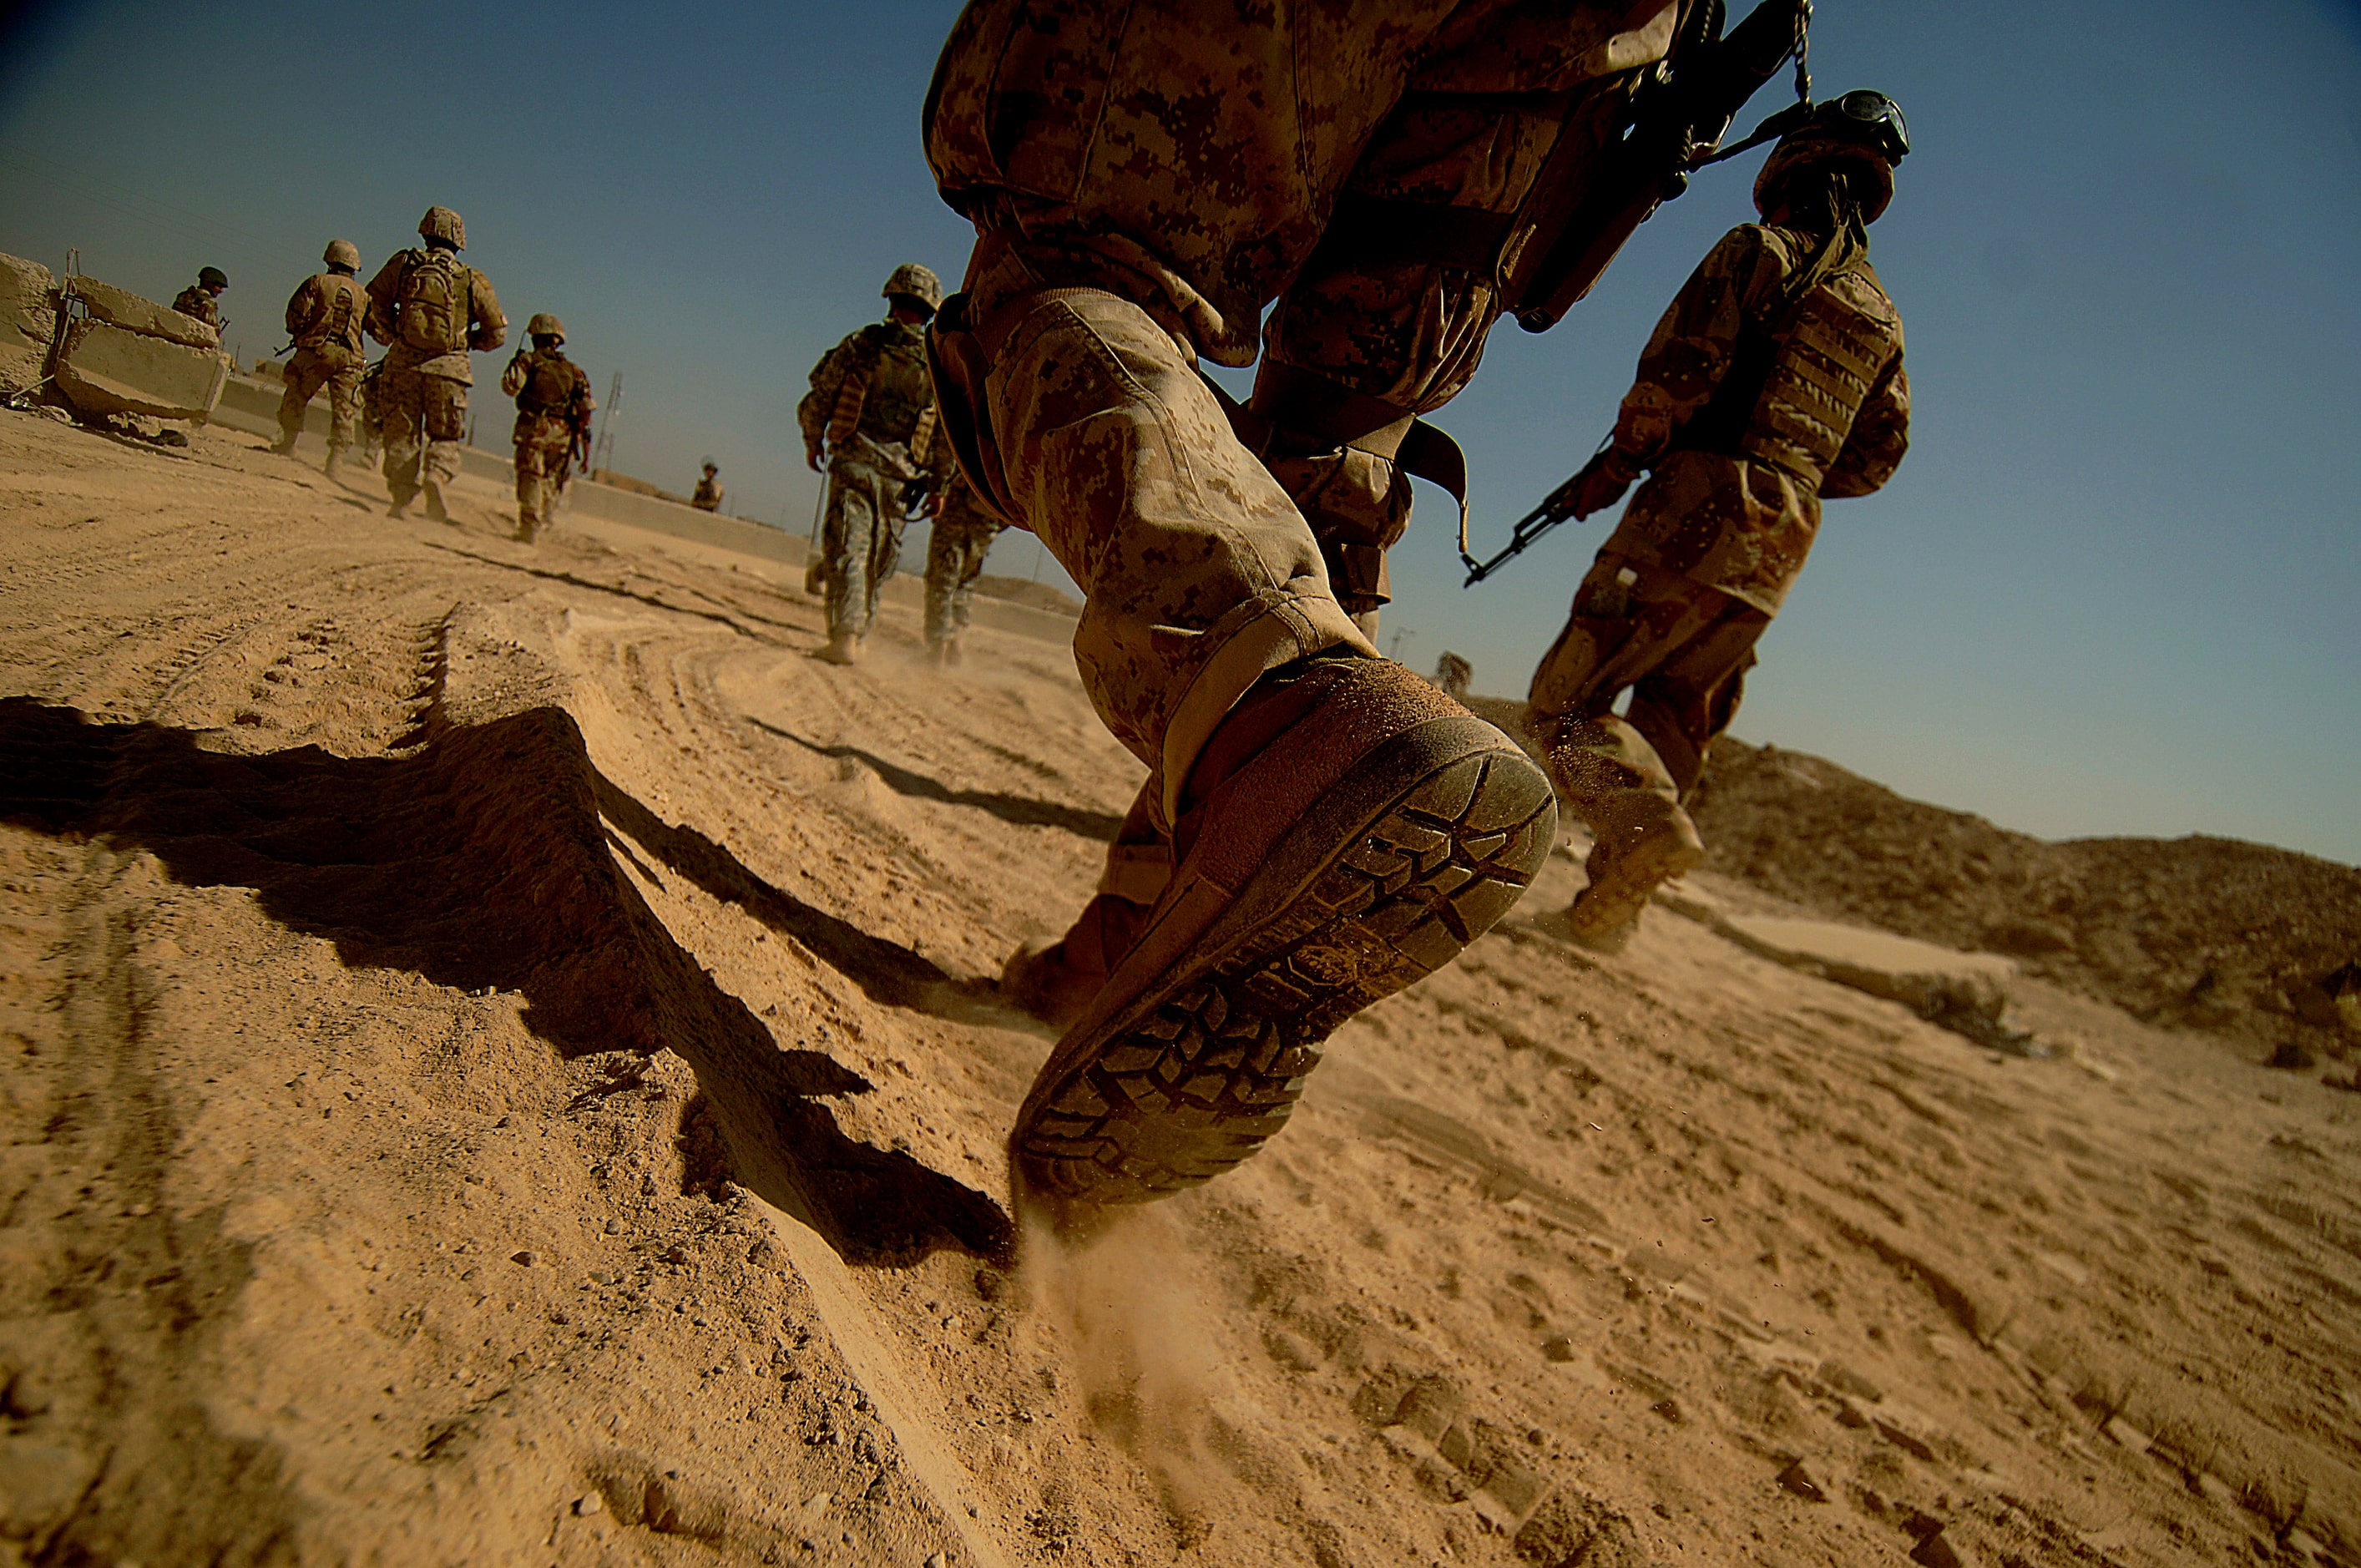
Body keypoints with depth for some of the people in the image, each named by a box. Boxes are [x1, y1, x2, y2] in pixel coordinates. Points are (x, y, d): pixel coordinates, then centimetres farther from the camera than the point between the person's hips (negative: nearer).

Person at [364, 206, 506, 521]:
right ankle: (436, 475, -19)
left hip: (403, 362, 1)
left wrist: (390, 337, 22)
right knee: (446, 437, 10)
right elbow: (497, 333, 6)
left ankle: (401, 501, 4)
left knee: (401, 435, 10)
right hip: (448, 368, -1)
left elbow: (373, 303, 8)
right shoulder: (472, 280, 3)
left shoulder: (403, 264, 6)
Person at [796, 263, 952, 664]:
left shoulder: (860, 344, 0)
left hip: (852, 464, -1)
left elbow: (815, 401, 3)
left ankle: (845, 636, -13)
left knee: (848, 552, -2)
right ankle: (857, 633, 19)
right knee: (877, 563, 13)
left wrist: (813, 443, 20)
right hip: (898, 477, 1)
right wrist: (938, 483, 11)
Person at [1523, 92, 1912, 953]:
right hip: (1779, 551, 7)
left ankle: (1646, 824, -29)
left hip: (1694, 517, -7)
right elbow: (1876, 456, 19)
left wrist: (1617, 463, 1)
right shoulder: (1883, 320, 19)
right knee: (1672, 721, 14)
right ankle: (1616, 892, 7)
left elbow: (1676, 373, -12)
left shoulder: (1760, 251, -1)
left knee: (1565, 701, -6)